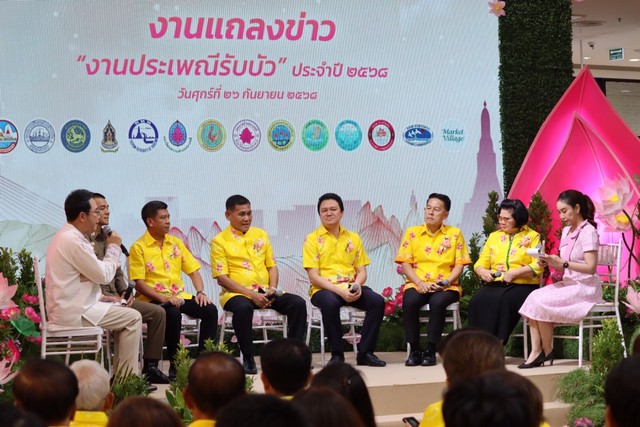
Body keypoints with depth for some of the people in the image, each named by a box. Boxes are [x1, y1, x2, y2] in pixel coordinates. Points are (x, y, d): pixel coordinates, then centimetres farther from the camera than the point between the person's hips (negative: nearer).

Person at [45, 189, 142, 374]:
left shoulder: (66, 236, 14)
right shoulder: (73, 241, -20)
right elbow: (103, 275, -15)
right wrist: (113, 248, -2)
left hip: (68, 307, 11)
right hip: (73, 312, -11)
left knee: (124, 313, 19)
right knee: (133, 318, -6)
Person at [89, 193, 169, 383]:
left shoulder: (107, 237, 19)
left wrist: (125, 292, 6)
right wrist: (102, 296, -21)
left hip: (114, 298, 9)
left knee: (158, 312, -2)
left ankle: (150, 365, 0)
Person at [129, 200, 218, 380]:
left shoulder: (176, 243, 15)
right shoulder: (139, 247, -3)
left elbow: (193, 270, 15)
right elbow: (139, 283, -10)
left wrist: (200, 292, -4)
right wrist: (163, 298, -23)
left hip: (179, 296, 6)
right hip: (153, 298, -6)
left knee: (210, 310, -18)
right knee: (173, 313, -37)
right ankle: (175, 365, -24)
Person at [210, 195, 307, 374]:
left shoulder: (261, 235, 15)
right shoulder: (219, 241, -1)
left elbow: (272, 266, 15)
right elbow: (221, 278, -8)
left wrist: (272, 289, -6)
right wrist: (251, 294, -18)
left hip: (265, 292, 5)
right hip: (236, 294, -5)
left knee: (298, 303, -19)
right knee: (243, 307, -40)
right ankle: (248, 358, -24)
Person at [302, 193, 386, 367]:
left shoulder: (353, 238, 15)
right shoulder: (312, 239, 1)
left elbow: (361, 271, 13)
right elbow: (314, 277, -7)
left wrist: (357, 285, -12)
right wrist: (340, 291, -20)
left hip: (352, 289, 4)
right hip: (324, 290, -4)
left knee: (377, 301, -25)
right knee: (331, 303, -39)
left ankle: (365, 352, -15)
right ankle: (337, 354, -22)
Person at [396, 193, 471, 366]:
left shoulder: (454, 233, 8)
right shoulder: (412, 233, 9)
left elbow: (459, 265, 4)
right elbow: (405, 263, 4)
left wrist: (446, 282, -13)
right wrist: (419, 283, -12)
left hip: (445, 287, -1)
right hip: (417, 285, 1)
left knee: (438, 302, -36)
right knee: (410, 301, -33)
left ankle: (430, 351, -22)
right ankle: (414, 350, -18)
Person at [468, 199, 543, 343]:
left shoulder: (532, 237, 8)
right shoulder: (494, 236, 23)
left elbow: (537, 266, -5)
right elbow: (481, 263, 19)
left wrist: (514, 273, -16)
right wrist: (482, 271, -5)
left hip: (522, 285, -4)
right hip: (495, 284, 4)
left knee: (503, 301, -36)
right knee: (477, 301, -28)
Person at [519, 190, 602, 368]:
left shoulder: (588, 231, -11)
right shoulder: (566, 231, 14)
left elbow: (591, 267, -20)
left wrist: (562, 263, -24)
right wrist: (550, 263, -4)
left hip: (585, 287, -8)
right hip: (568, 283, 8)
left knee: (542, 302, -23)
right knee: (533, 298, -15)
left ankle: (547, 351, -6)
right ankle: (536, 352, -21)